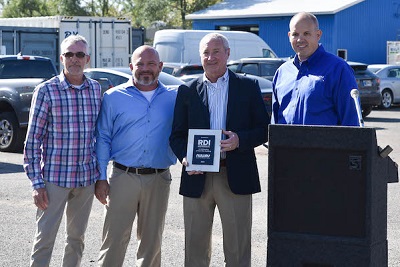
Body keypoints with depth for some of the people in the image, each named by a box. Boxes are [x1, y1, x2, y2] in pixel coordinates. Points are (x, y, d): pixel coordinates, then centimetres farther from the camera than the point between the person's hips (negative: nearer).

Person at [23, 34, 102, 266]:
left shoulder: (96, 89, 6)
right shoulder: (46, 90, -7)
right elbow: (33, 139, -7)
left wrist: (101, 175, 11)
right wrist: (37, 183, -12)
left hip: (87, 178, 4)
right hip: (55, 177, -4)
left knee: (77, 237, 13)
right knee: (45, 238, -2)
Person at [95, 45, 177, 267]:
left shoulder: (173, 98, 8)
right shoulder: (114, 97, 3)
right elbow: (102, 139, 3)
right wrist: (101, 178, -2)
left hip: (158, 180, 2)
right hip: (123, 177, -2)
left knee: (152, 242, 11)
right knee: (114, 240, -4)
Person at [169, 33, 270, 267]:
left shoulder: (248, 86, 6)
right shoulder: (187, 91, 10)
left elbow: (264, 129, 3)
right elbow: (177, 135, 9)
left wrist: (240, 140, -16)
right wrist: (184, 157, -11)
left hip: (236, 176, -1)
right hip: (197, 177, 2)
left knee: (238, 247, 3)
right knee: (195, 247, 7)